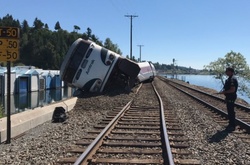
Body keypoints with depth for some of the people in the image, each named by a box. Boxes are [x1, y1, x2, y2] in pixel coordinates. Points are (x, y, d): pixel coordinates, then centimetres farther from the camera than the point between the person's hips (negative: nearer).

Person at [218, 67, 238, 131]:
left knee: (231, 112, -3)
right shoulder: (230, 78, 13)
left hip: (231, 98, -11)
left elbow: (232, 90, -26)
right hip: (229, 97, 11)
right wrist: (224, 91, 10)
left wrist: (224, 92, -18)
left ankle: (232, 126, 5)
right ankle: (231, 124, 28)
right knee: (230, 111, 17)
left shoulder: (232, 79, -21)